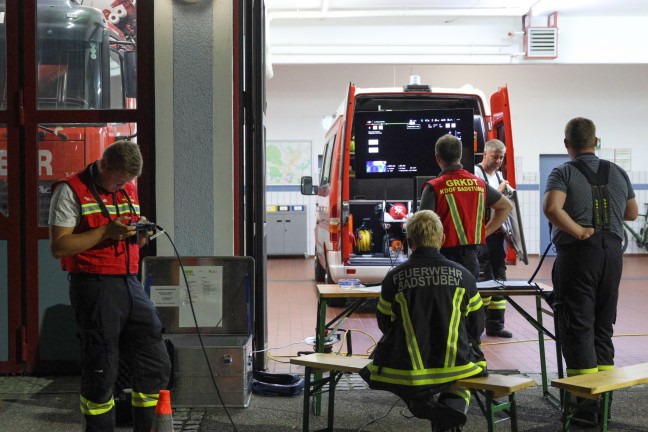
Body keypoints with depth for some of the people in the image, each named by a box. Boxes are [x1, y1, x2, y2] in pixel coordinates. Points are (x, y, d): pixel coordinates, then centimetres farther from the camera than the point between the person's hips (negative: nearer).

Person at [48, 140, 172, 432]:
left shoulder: (129, 190, 16)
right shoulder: (72, 190, -5)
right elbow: (59, 247, -11)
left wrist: (140, 233, 2)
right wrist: (106, 231, -18)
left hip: (130, 285, 7)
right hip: (94, 288, -7)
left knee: (156, 364, 5)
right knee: (100, 374, -1)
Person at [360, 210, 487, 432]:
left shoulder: (394, 278, -4)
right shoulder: (463, 276, -1)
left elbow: (385, 325, 9)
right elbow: (476, 327, 8)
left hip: (407, 370, -1)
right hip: (455, 366, 2)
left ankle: (429, 408, 0)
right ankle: (454, 405, 0)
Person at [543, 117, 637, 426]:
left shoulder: (564, 173, -7)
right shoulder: (617, 173, 8)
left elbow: (551, 207, -25)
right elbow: (632, 213, 20)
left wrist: (580, 231, -17)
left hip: (577, 253, -5)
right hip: (612, 253, 5)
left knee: (577, 327, 0)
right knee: (603, 325, 14)